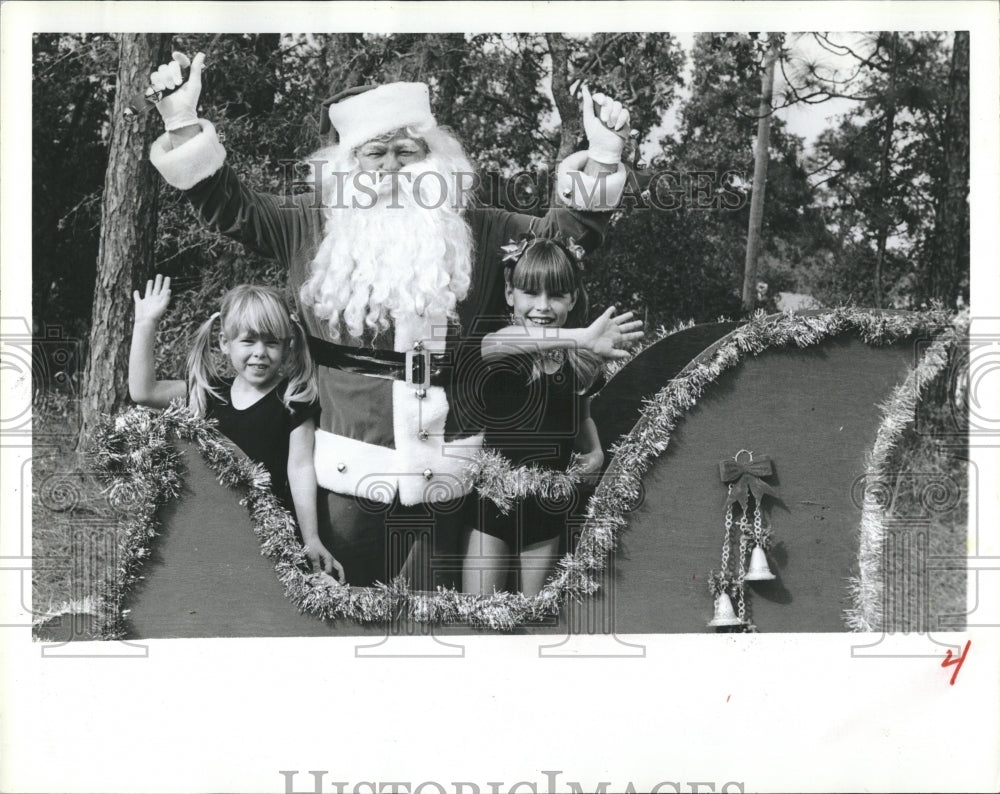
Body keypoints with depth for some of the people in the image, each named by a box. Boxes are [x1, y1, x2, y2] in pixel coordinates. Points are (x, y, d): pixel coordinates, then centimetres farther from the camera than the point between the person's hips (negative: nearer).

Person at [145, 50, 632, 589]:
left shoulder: (480, 232, 7)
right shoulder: (311, 225, 5)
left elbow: (567, 232, 6)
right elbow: (228, 204, 3)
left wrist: (602, 162, -7)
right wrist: (184, 124, -9)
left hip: (449, 480, 1)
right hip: (346, 478, -1)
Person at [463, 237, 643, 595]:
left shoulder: (580, 363, -1)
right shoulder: (503, 354, -16)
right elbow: (491, 344, -44)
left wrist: (595, 452, -3)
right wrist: (580, 338, -52)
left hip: (548, 506, 4)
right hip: (494, 498, -4)